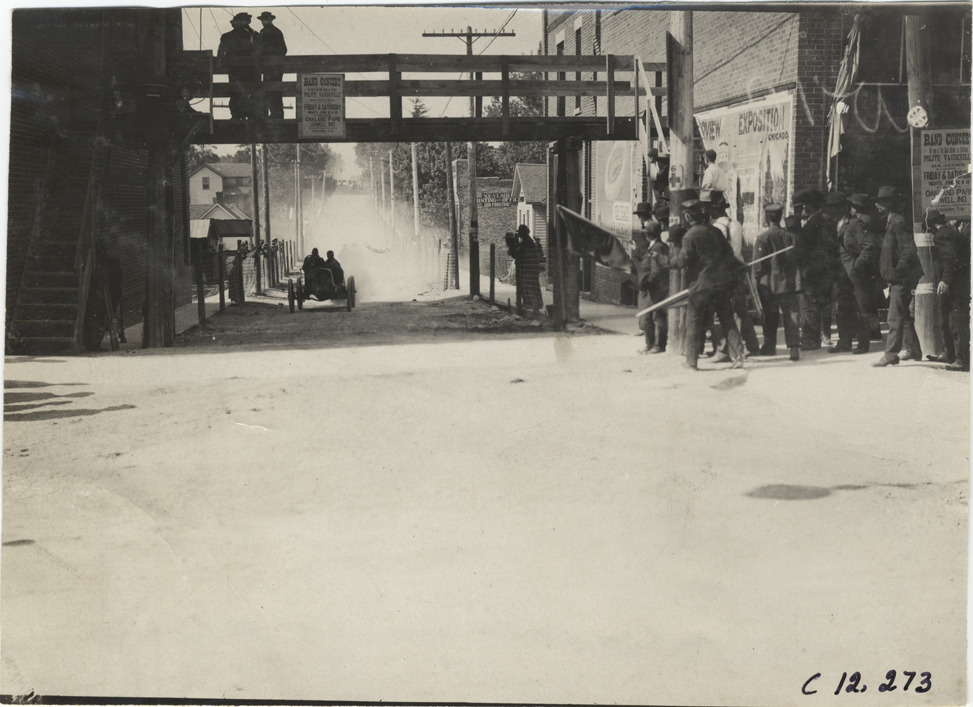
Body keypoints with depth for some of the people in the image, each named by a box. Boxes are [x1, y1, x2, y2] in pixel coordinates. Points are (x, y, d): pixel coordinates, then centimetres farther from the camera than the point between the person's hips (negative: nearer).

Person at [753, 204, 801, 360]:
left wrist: (759, 280, 1)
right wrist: (797, 282, 13)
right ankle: (794, 347, -9)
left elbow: (758, 265, -11)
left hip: (769, 285, -2)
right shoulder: (791, 237, 3)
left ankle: (770, 346, 21)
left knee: (770, 317, 11)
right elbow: (798, 260, 8)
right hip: (790, 284, 2)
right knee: (791, 315, 0)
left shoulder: (763, 238, -10)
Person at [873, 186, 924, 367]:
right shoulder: (890, 222, 15)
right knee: (904, 316, 17)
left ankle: (891, 354, -11)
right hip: (898, 279, 11)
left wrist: (898, 271, -21)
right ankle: (913, 350, 25)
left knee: (895, 318, -11)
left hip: (902, 278, -11)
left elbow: (909, 250, -21)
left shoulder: (897, 222, -16)